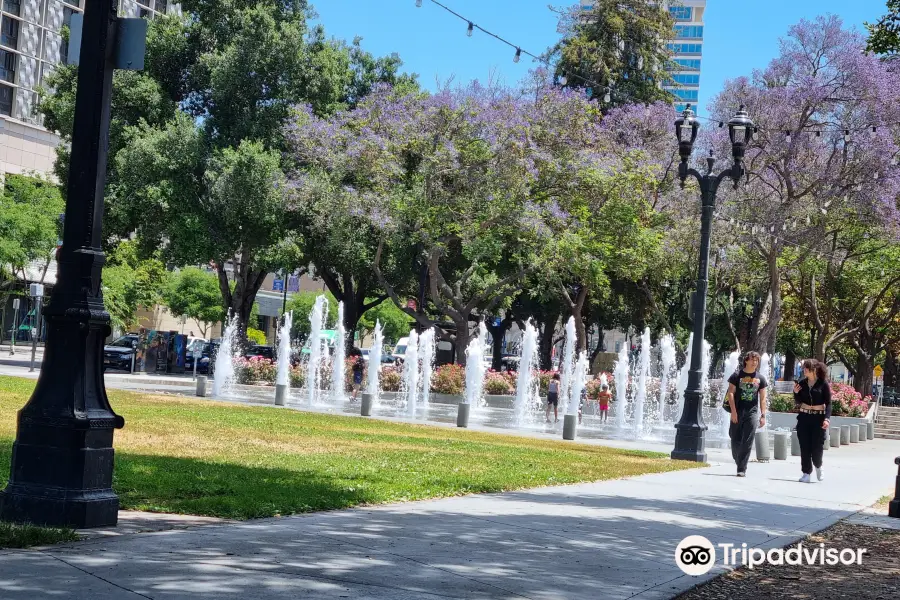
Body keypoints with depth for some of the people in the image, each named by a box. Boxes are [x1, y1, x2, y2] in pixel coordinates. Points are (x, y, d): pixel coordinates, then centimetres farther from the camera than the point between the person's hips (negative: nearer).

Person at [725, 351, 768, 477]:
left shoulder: (760, 378, 9)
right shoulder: (737, 375, 1)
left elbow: (762, 398, 10)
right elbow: (730, 393, -3)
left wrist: (763, 415, 2)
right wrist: (733, 411, -11)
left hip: (752, 413, 1)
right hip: (738, 412, -1)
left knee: (747, 443, -5)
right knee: (735, 440, 4)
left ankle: (742, 469, -3)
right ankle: (738, 462, 25)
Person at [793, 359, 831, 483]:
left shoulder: (823, 384, -3)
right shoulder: (801, 383, 5)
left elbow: (828, 403, -3)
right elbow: (797, 403, 11)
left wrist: (827, 418, -15)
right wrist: (796, 393, -7)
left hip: (818, 418, -3)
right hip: (804, 417, 3)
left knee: (817, 447, -3)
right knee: (804, 447, 2)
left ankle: (818, 466, 26)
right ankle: (806, 473, 10)